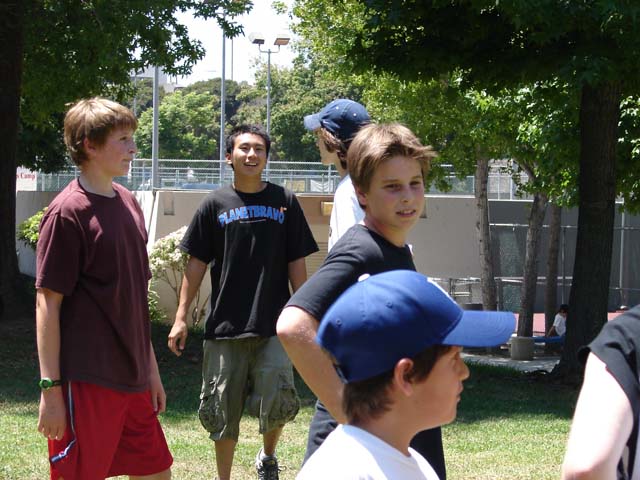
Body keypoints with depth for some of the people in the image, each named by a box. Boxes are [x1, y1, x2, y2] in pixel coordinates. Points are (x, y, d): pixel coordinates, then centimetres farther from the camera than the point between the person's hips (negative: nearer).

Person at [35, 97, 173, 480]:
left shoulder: (128, 203, 11)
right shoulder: (68, 212, -12)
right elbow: (48, 303, -12)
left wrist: (151, 368, 19)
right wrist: (50, 389, -15)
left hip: (132, 379, 8)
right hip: (87, 384, -8)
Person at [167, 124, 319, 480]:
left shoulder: (284, 202, 6)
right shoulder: (216, 204, 5)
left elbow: (296, 264, 7)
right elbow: (197, 263, 7)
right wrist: (181, 318, 1)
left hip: (274, 326, -1)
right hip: (224, 327, 1)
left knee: (277, 402, -13)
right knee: (222, 411, 5)